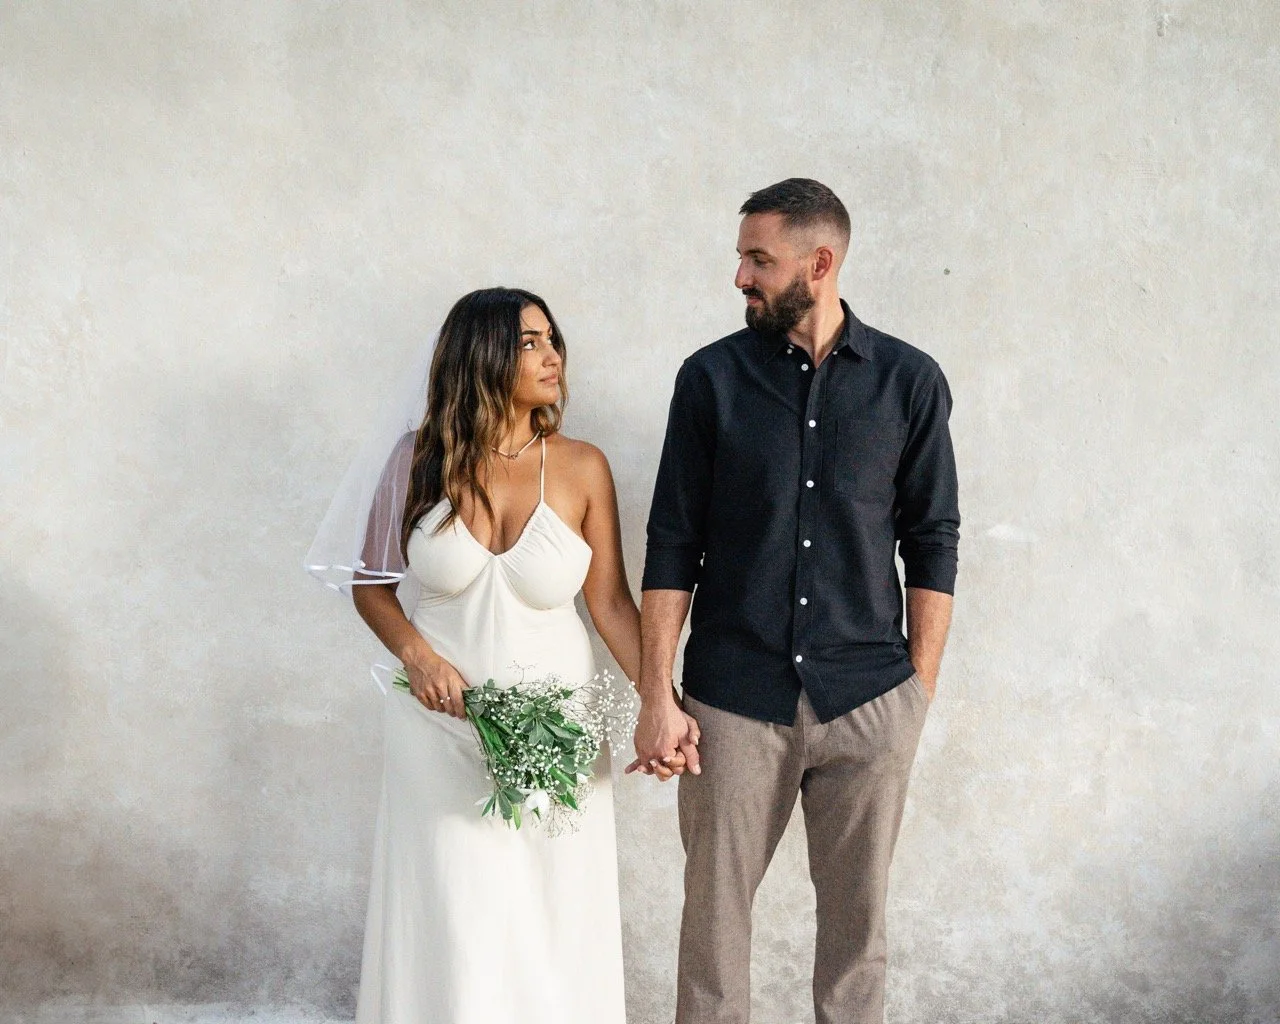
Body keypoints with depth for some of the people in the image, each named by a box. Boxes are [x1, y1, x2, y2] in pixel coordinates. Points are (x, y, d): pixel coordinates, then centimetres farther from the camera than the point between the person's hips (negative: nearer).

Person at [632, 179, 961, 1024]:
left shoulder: (909, 381, 2)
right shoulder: (712, 378, 2)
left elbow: (932, 543, 5)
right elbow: (673, 546, 2)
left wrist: (921, 689, 0)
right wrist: (657, 696, -3)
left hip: (871, 701, 0)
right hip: (736, 699, 0)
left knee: (858, 913, 9)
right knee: (714, 907, 6)